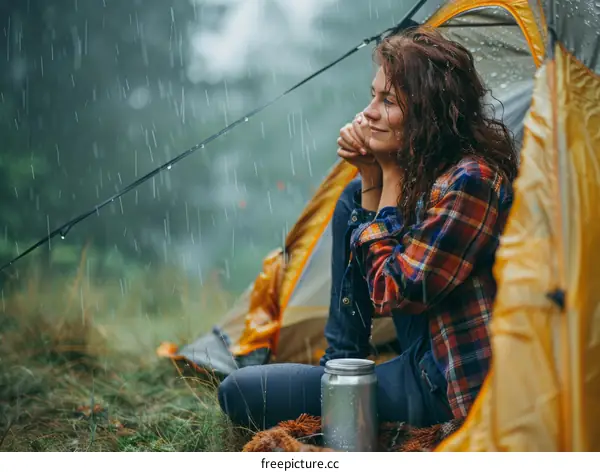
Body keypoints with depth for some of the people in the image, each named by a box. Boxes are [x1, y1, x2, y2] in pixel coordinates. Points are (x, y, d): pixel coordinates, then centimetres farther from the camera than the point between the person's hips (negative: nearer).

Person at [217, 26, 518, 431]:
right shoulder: (417, 165, 5)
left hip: (454, 389, -9)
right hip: (428, 350, 9)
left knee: (239, 394, -10)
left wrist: (391, 174, -14)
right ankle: (340, 366, 15)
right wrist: (372, 175, -3)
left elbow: (391, 293, -20)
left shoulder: (470, 181, -23)